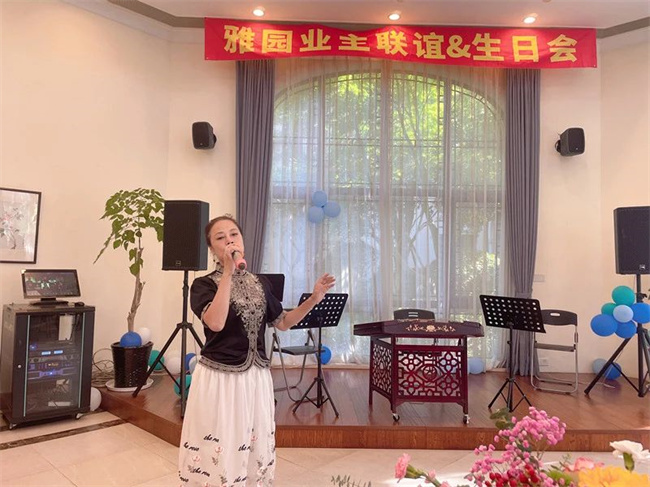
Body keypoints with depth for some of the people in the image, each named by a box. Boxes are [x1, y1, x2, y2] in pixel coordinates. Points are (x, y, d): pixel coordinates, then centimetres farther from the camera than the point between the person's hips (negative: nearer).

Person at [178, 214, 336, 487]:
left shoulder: (260, 284, 7)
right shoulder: (204, 285, -8)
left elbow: (283, 322, 13)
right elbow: (216, 322, -26)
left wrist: (314, 299, 2)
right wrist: (228, 272, -26)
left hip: (257, 377, 5)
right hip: (220, 378, -5)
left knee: (256, 448, 17)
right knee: (219, 452, 4)